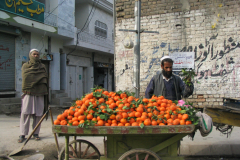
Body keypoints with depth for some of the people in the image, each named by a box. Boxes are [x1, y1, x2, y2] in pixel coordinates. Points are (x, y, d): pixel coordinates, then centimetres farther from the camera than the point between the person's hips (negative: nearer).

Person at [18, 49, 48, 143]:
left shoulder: (42, 67, 19)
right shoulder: (25, 66, 16)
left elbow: (45, 79, 9)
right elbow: (25, 77, -1)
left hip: (39, 93, 2)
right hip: (28, 93, -1)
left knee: (38, 114, -1)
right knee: (25, 113, -8)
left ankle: (36, 133, 8)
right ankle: (23, 134, -3)